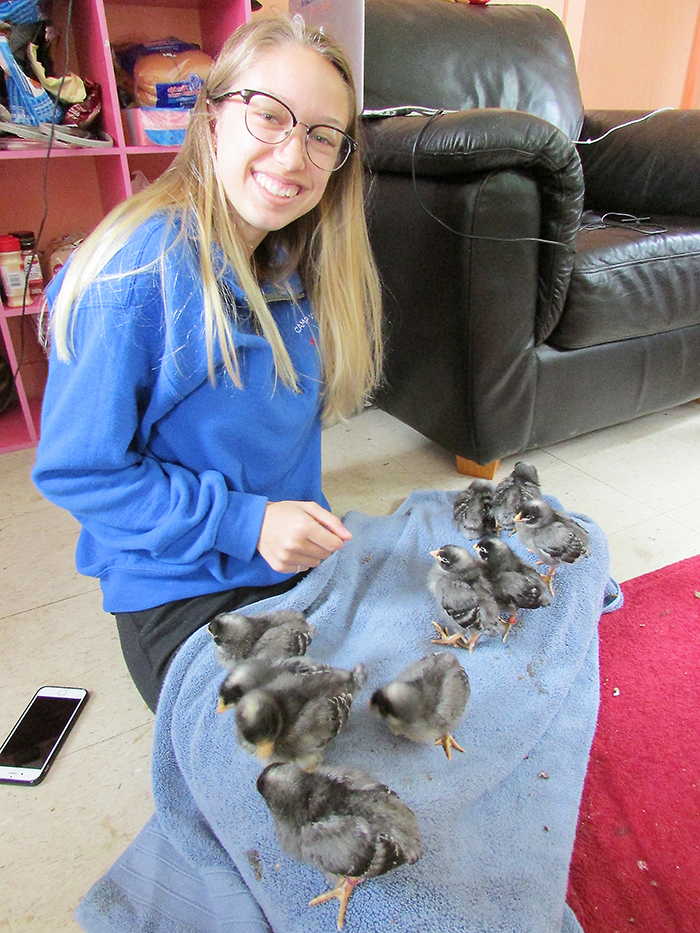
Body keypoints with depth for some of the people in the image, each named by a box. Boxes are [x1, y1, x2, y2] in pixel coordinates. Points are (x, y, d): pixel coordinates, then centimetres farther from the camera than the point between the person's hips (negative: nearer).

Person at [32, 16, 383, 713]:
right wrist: (245, 523, -24)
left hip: (303, 559, 7)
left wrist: (300, 523, -2)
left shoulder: (302, 268, 0)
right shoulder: (132, 275, -22)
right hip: (180, 592, -6)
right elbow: (76, 470, -18)